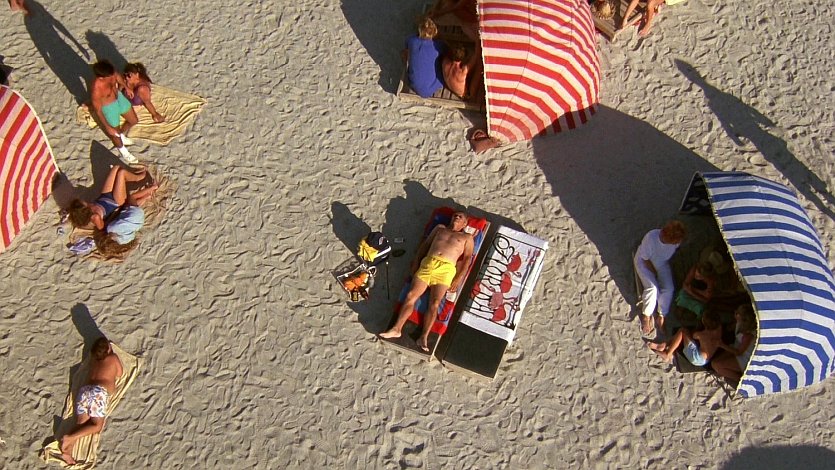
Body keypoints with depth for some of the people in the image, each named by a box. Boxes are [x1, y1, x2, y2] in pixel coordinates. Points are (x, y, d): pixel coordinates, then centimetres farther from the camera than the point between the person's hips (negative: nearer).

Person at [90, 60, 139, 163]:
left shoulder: (111, 72, -27)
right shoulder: (96, 90, -41)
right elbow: (97, 110, -26)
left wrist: (124, 85, 20)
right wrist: (108, 127, -18)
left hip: (119, 97, 6)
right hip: (108, 108, -6)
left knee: (134, 120, 25)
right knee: (115, 133, 20)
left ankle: (122, 136, 57)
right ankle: (123, 151, 53)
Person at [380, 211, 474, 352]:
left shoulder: (467, 237, 20)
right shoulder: (440, 228, 28)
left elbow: (467, 259, 8)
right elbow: (424, 245, 23)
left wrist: (458, 279, -5)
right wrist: (416, 261, 8)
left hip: (446, 268, -2)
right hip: (427, 263, 3)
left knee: (434, 303, -20)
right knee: (411, 295, -14)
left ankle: (424, 338, -28)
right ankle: (397, 329, -16)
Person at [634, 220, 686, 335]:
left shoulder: (676, 240, -24)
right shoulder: (651, 238, -38)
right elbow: (646, 259, -23)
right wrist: (654, 272, -13)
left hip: (662, 263, 4)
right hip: (644, 262, -4)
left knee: (669, 288, -13)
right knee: (652, 288, -21)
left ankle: (661, 316, 4)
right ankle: (646, 315, 0)